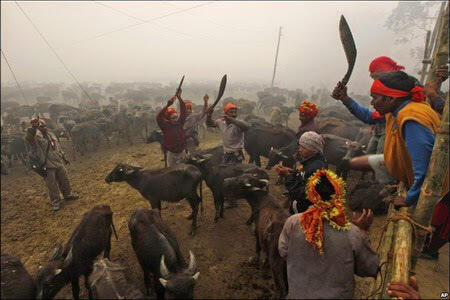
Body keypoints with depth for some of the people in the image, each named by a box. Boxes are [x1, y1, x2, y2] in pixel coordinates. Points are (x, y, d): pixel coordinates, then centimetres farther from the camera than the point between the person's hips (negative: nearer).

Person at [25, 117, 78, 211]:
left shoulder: (50, 134, 11)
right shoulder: (36, 136, -12)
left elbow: (58, 146, 19)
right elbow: (29, 137, -38)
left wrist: (64, 158, 23)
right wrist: (33, 128, -54)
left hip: (58, 162, 7)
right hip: (47, 165, -7)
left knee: (65, 180, 18)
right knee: (52, 185, 2)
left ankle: (68, 195, 37)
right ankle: (56, 202, 14)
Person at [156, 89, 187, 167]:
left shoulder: (180, 123, -3)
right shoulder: (166, 125, -12)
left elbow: (183, 111, -7)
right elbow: (158, 117, -27)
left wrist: (179, 98, -17)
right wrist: (167, 105, -34)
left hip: (181, 152, 3)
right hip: (171, 153, -3)